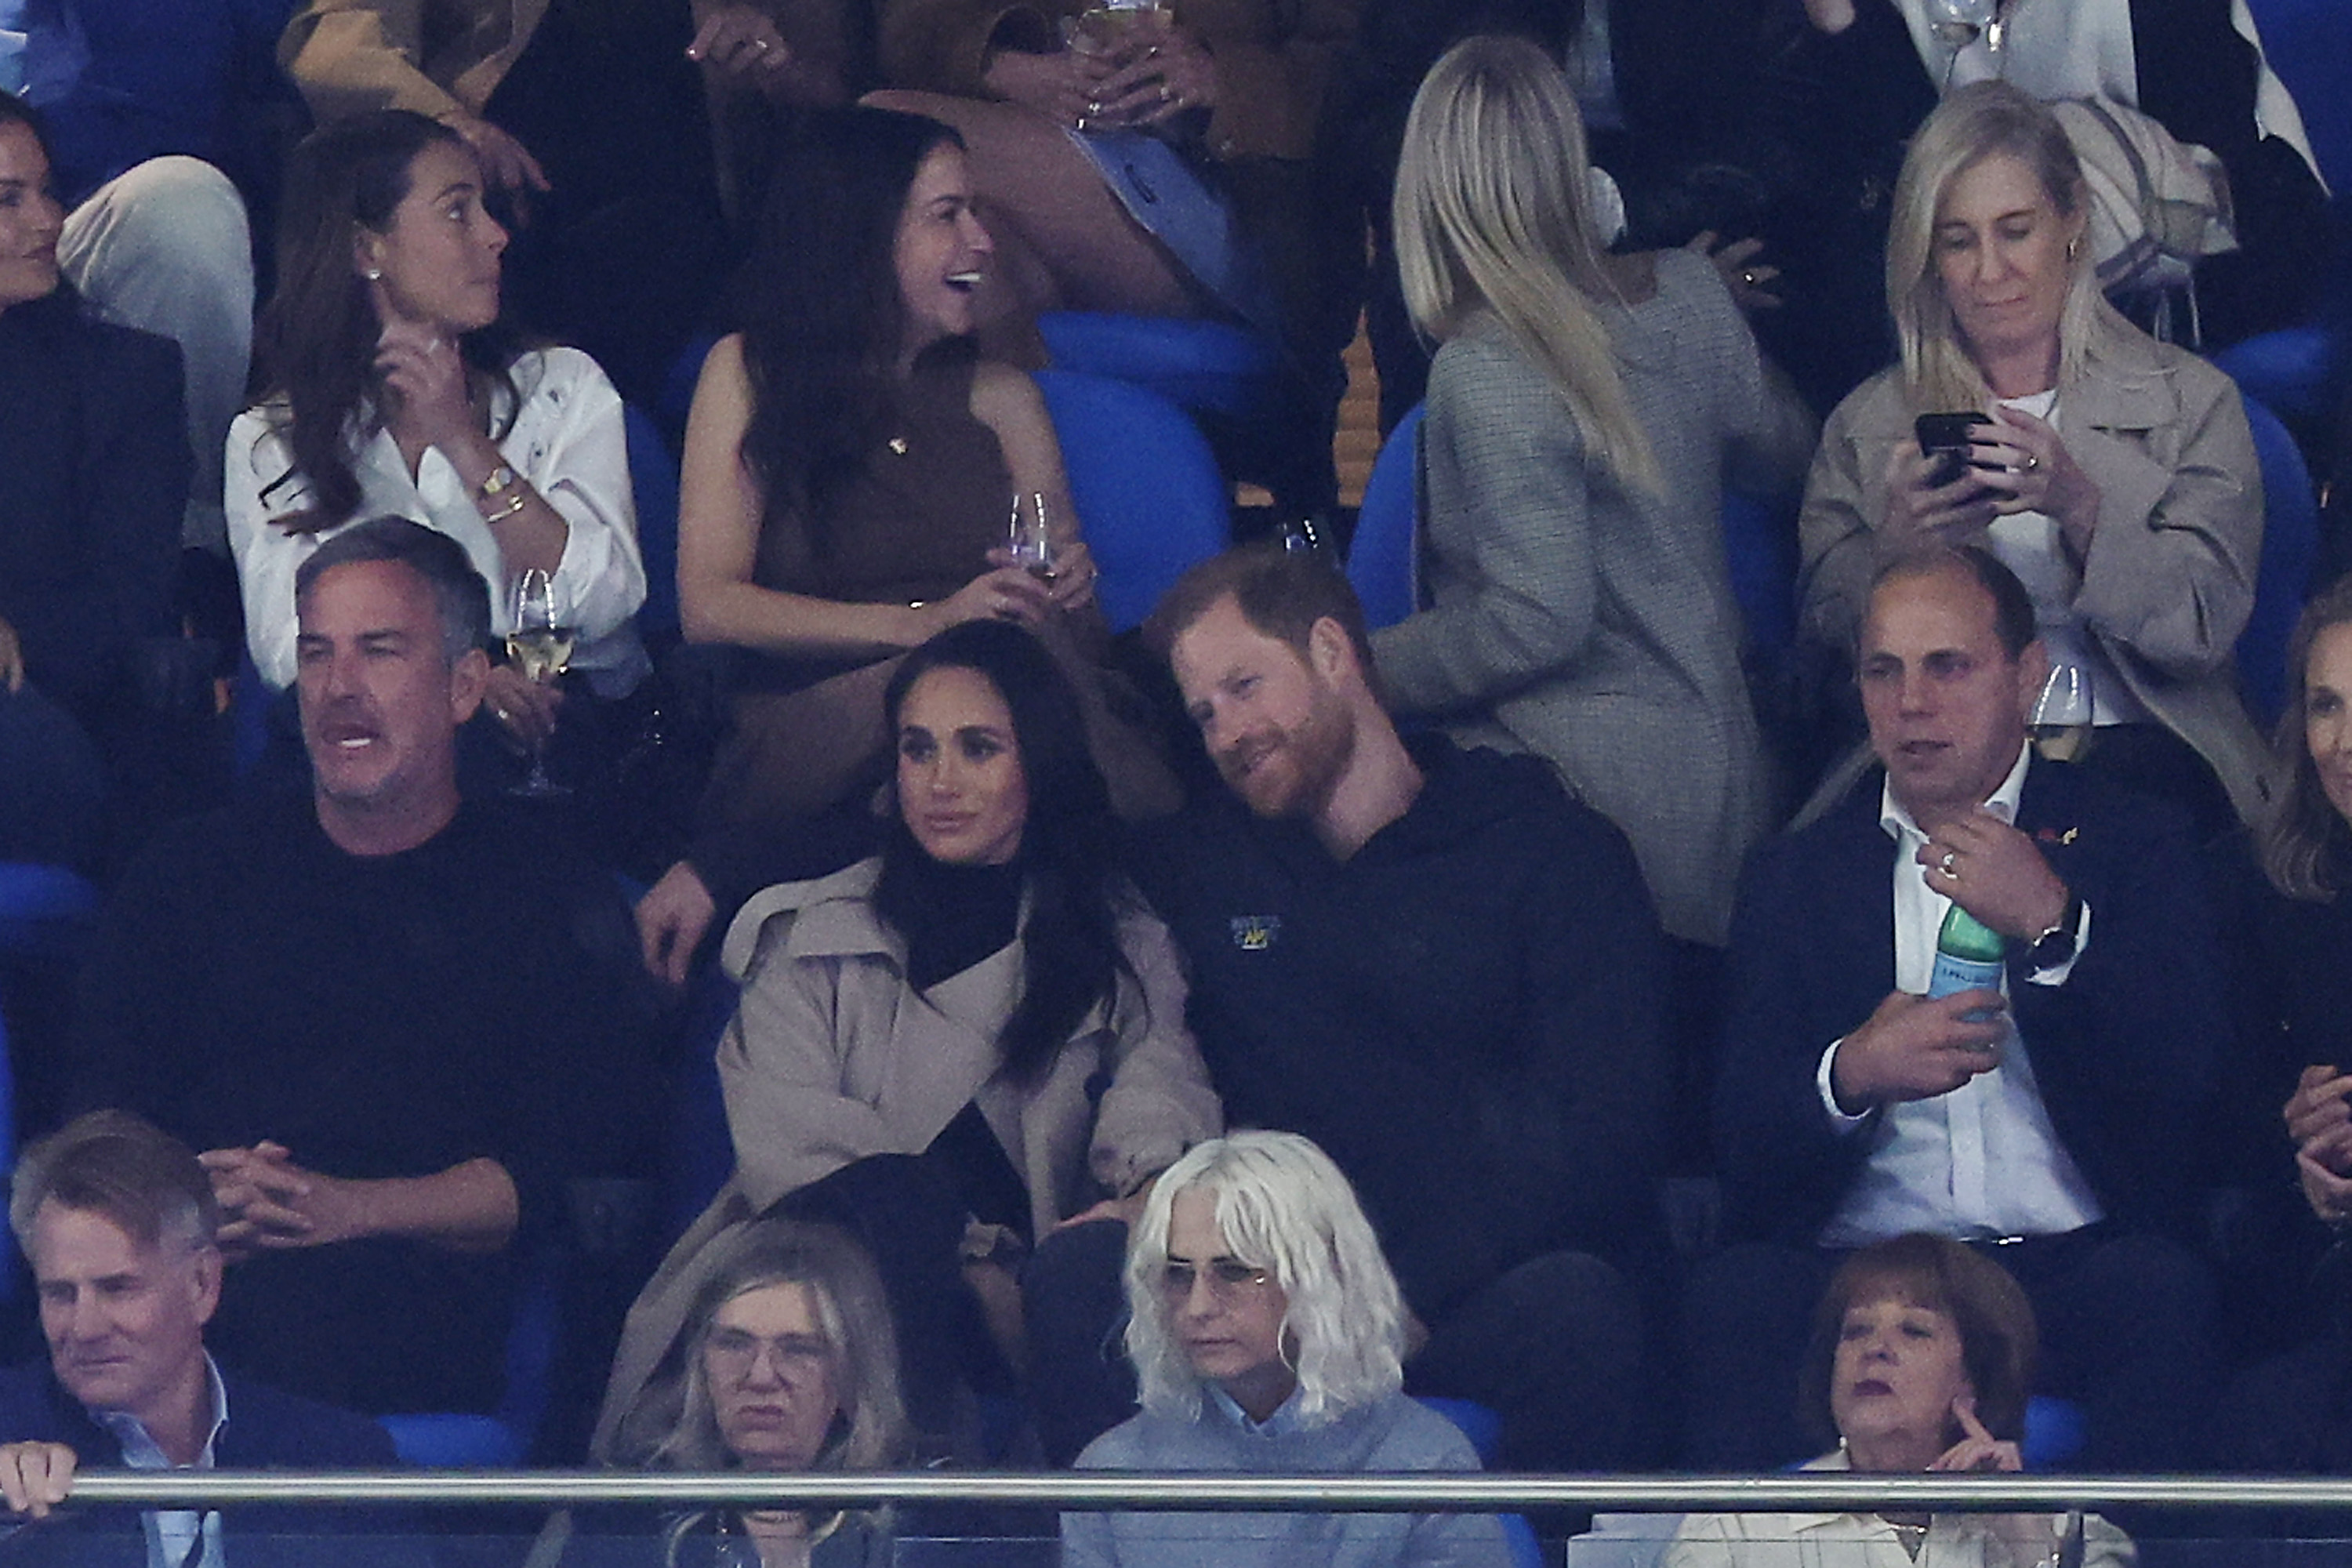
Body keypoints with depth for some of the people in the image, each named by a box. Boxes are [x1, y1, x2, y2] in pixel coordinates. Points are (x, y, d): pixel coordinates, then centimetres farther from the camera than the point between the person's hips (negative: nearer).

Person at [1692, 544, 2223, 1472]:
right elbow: (1738, 1141, 6)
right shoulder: (1796, 878, 17)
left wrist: (2051, 927, -15)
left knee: (2167, 1293, -34)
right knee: (1735, 1295, -31)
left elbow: (2194, 1072, -3)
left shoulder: (2133, 845, 13)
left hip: (2074, 1264, -1)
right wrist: (1852, 1073, -16)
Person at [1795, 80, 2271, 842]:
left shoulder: (2192, 402, 8)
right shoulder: (1867, 427, 14)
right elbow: (1826, 637, 8)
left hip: (2127, 745, 0)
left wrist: (2080, 507, -18)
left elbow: (2203, 631, -2)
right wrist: (1897, 542, -13)